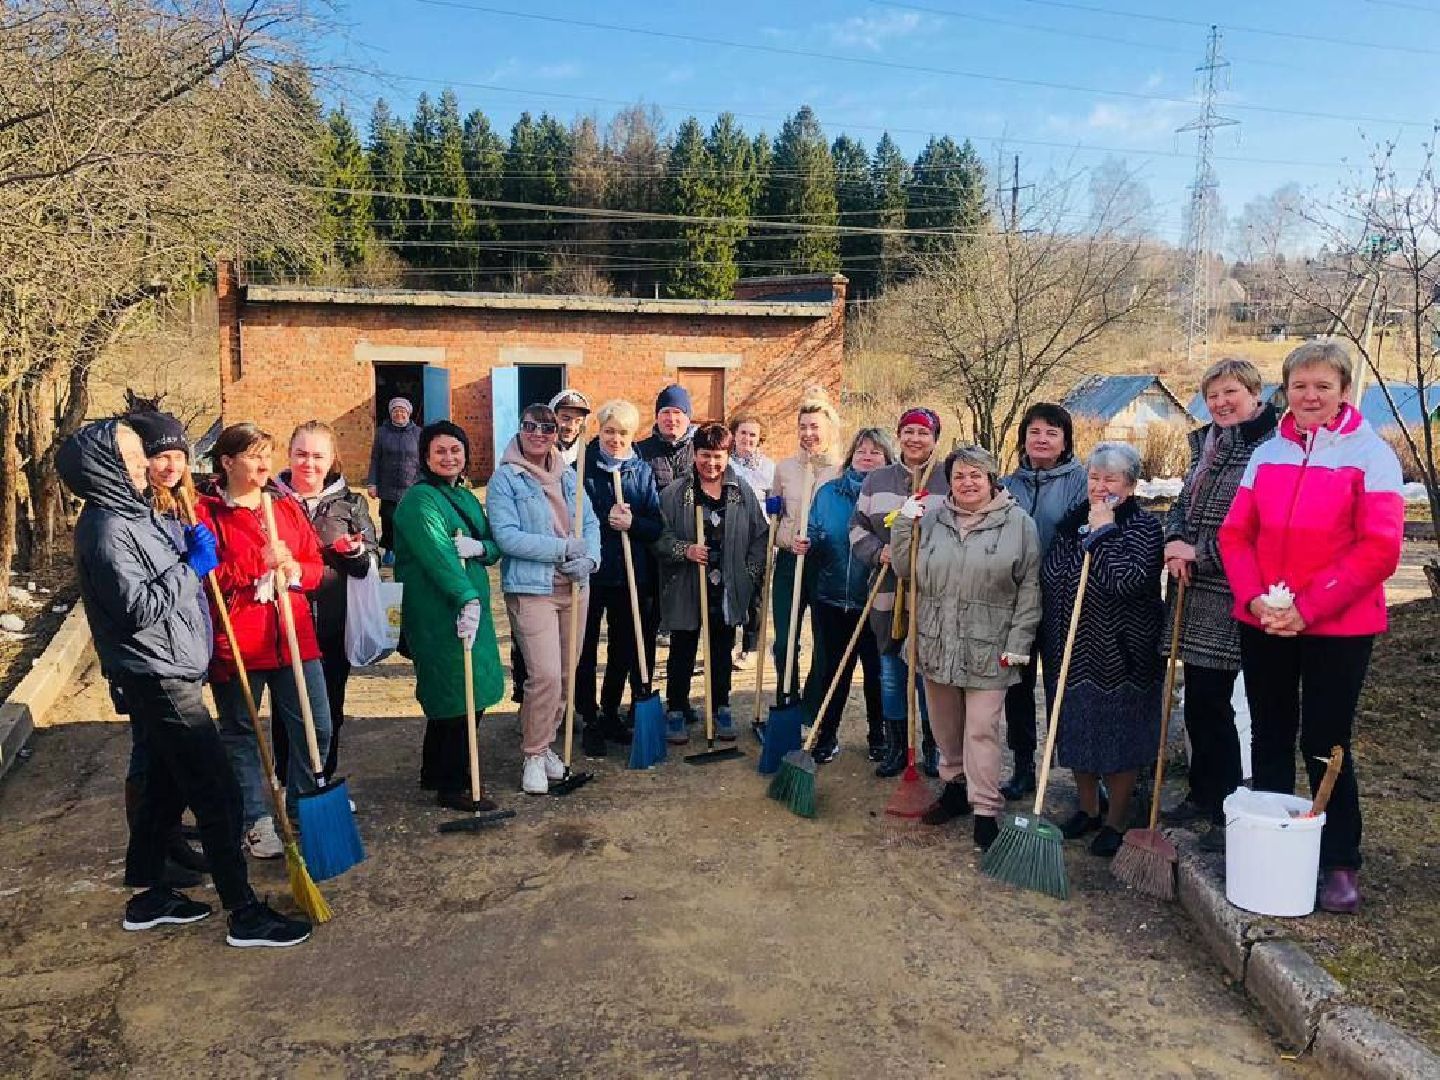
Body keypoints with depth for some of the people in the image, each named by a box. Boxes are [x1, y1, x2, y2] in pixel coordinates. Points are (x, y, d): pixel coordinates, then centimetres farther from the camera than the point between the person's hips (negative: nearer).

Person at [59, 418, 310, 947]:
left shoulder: (134, 514, 12)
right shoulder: (107, 528, -18)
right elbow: (138, 607, -25)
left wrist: (190, 548, 3)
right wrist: (191, 565, -15)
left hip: (167, 674, 10)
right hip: (160, 679, -10)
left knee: (166, 785, 20)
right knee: (218, 794, -6)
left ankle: (148, 894, 33)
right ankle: (245, 913, 2)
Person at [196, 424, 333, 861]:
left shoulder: (287, 507, 12)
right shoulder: (206, 513, -4)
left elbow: (314, 562, 12)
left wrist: (295, 571, -10)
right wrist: (258, 565, -21)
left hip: (293, 635, 4)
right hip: (235, 642, -4)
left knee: (316, 727, 5)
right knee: (241, 733, 9)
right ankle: (257, 821, 23)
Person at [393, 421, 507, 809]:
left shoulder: (467, 497, 15)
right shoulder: (420, 500, -11)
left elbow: (494, 546, 12)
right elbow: (438, 554, -24)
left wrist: (479, 547, -12)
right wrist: (467, 599, -33)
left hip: (472, 607, 9)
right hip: (439, 614, -8)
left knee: (447, 696, 17)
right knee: (462, 698, -5)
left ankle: (434, 773, 32)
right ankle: (453, 787, 8)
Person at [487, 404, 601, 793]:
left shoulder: (568, 476, 12)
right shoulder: (505, 478, -6)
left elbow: (590, 523, 8)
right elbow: (506, 536, -15)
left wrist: (589, 558, -12)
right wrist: (564, 548, -17)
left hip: (574, 586, 6)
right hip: (531, 588, -6)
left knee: (566, 673, 11)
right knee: (545, 675, -13)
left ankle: (544, 742, 29)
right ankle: (533, 755, 6)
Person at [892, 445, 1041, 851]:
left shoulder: (1018, 523, -3)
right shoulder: (931, 520, 6)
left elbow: (1029, 588, -3)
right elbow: (905, 571, 9)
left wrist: (1018, 643, -7)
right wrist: (903, 526, -4)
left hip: (988, 648, -4)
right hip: (936, 644, 4)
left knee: (981, 730, -3)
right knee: (945, 725, 16)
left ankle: (985, 811, 7)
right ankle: (954, 787, 35)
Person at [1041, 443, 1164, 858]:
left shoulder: (1143, 527, -11)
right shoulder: (1071, 523, 8)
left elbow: (1127, 580, -29)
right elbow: (1048, 580, 14)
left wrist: (1102, 530, -22)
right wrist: (1048, 643, 12)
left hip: (1119, 654, -6)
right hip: (1070, 652, 6)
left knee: (1118, 741, 6)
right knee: (1077, 732, 16)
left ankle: (1116, 823, 22)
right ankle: (1088, 810, 34)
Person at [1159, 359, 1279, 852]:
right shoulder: (1206, 445, 14)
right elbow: (1181, 505, 17)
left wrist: (1202, 554, -13)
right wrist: (1175, 541, -4)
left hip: (1230, 594, -8)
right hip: (1193, 591, 8)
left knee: (1214, 701, -3)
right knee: (1196, 699, 14)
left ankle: (1227, 812, 11)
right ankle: (1201, 796, 27)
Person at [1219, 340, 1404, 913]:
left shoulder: (1370, 454, -6)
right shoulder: (1267, 454, 7)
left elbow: (1379, 548, -13)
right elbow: (1235, 534, 5)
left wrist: (1308, 607, -17)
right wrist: (1255, 597, -11)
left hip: (1338, 627, -4)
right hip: (1262, 624, 4)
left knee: (1325, 743, 3)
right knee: (1269, 738, 13)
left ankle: (1341, 863, 19)